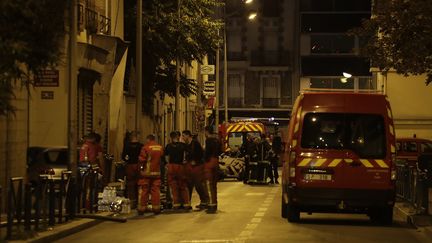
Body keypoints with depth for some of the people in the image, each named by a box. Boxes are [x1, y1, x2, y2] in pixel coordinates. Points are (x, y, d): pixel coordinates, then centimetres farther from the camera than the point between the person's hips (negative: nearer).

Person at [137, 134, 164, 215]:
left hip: (146, 172, -4)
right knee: (156, 190, 7)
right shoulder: (160, 148, 4)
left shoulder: (146, 147, -12)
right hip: (157, 172, 4)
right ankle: (156, 208, 6)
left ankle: (141, 208, 4)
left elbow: (142, 159, -12)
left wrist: (141, 166, 5)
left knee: (144, 190, 2)